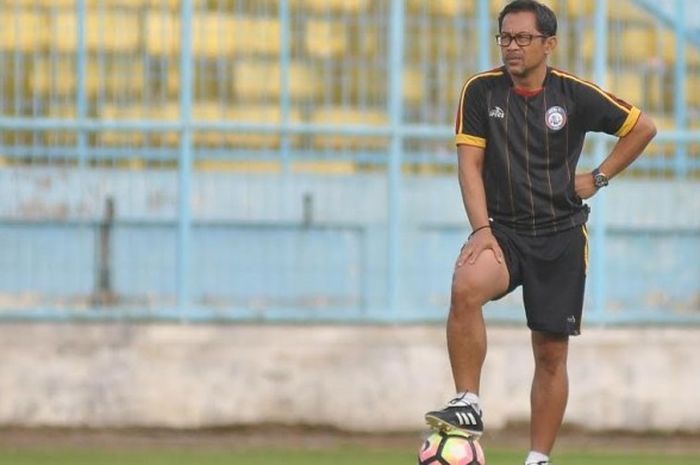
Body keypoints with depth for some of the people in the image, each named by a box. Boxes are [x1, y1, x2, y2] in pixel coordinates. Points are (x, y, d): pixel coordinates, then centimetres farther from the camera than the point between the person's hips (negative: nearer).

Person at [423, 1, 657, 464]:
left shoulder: (575, 94, -3)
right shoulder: (481, 91, -2)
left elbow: (643, 128, 8)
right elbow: (470, 165, -5)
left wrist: (599, 178, 2)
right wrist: (482, 230, -17)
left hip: (561, 236, 1)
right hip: (503, 230, -1)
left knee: (552, 353, 3)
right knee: (465, 288, -33)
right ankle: (468, 405, -25)